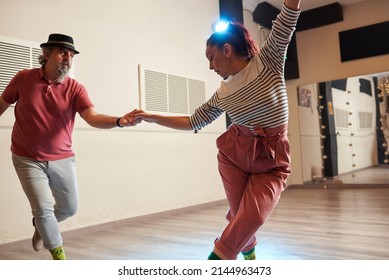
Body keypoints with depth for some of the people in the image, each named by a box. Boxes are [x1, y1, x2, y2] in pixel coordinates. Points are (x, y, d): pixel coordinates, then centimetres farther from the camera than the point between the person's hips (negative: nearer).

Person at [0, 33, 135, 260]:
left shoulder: (76, 88, -11)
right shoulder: (23, 78, -8)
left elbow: (93, 117, -26)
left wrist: (119, 121, -46)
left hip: (62, 159, 2)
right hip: (28, 159, -1)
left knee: (70, 207, 12)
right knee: (44, 208, -7)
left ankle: (42, 224, 46)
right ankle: (58, 254, 19)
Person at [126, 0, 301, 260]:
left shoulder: (267, 61, -5)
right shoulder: (222, 94, 5)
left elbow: (286, 23, -14)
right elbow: (193, 121, 13)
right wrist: (150, 117, 10)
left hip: (272, 160, -3)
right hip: (235, 153, 3)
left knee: (251, 217, -14)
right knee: (239, 217, 2)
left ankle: (215, 259, 2)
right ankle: (249, 255, 30)